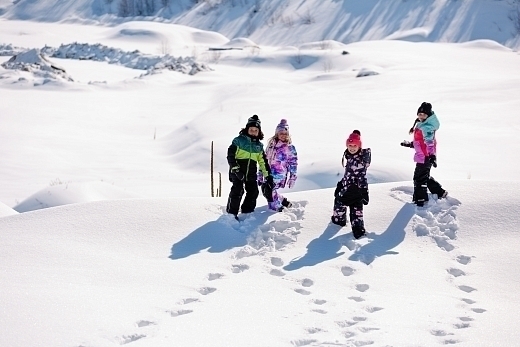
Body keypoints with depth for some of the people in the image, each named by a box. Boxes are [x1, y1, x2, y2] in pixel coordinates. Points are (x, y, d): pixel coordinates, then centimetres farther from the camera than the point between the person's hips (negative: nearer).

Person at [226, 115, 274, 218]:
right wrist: (235, 168, -17)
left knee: (253, 192, 2)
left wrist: (268, 176, 13)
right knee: (237, 191, -19)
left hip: (251, 174, 5)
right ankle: (231, 213, -12)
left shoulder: (259, 146, 13)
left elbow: (263, 162, 18)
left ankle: (247, 213, 18)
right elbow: (230, 156, -7)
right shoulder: (239, 140, -3)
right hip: (238, 173, -5)